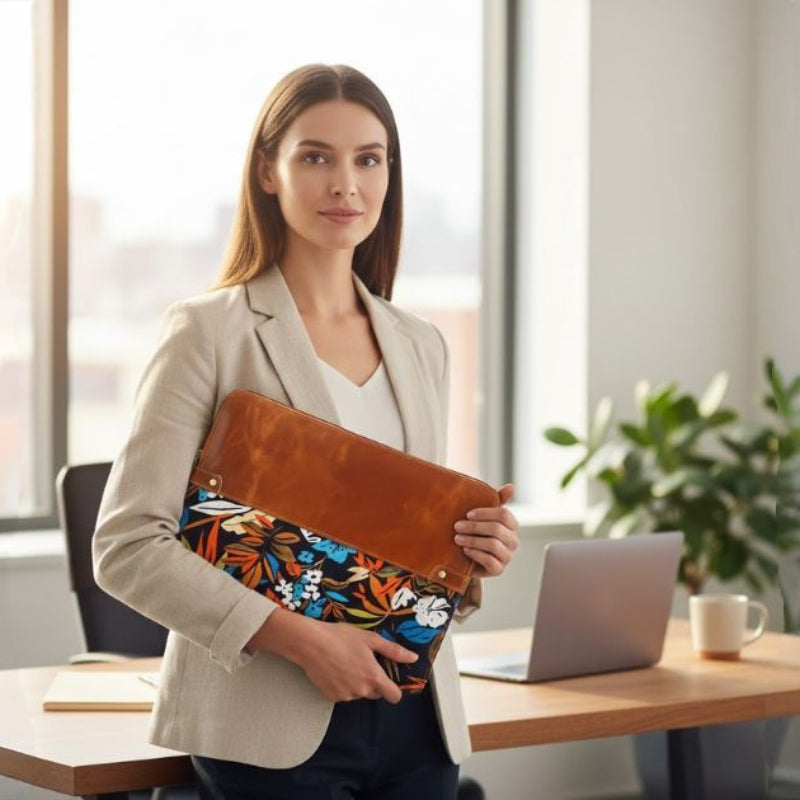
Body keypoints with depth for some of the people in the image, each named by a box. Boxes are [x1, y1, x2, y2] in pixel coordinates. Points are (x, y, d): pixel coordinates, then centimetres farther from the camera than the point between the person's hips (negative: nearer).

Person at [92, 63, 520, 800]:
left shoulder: (421, 348, 12)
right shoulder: (209, 333, -5)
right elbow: (127, 544, -11)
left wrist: (475, 560, -1)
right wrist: (300, 636, -18)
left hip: (415, 717, 5)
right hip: (274, 730, -5)